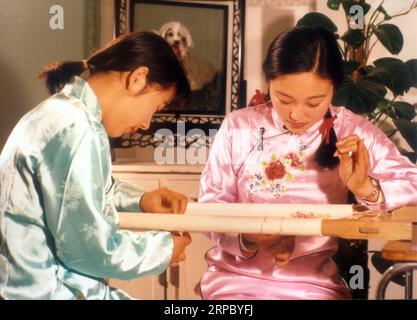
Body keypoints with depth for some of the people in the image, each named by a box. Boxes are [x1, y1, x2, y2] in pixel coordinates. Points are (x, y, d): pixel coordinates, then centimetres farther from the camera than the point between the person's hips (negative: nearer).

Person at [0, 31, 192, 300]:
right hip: (50, 291, -10)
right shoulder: (75, 130, -21)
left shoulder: (62, 111, 10)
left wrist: (138, 200, 10)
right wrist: (163, 248, -6)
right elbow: (93, 249, -20)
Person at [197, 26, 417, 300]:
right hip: (237, 274, -1)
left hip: (313, 282, 1)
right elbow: (210, 205, 2)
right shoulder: (238, 126, 2)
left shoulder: (353, 133, 3)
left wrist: (365, 187, -17)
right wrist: (247, 237, -17)